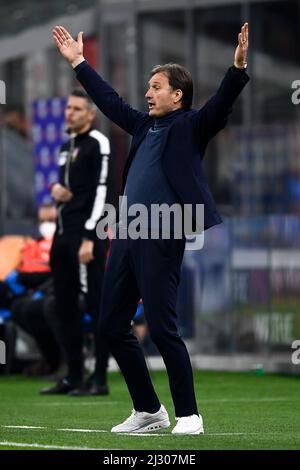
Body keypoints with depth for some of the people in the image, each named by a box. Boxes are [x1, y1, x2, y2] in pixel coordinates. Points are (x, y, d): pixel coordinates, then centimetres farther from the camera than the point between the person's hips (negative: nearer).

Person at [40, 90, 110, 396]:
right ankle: (73, 376, 15)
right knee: (65, 306, 9)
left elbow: (101, 190, -14)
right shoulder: (67, 146, 19)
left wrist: (89, 239, -19)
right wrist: (56, 188, 5)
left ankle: (99, 379, -7)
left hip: (86, 234, -9)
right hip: (63, 232, 9)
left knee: (96, 305, -7)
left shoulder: (97, 143, -7)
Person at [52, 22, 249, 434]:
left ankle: (188, 415, 1)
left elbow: (221, 105, -16)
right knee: (111, 326, 10)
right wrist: (78, 63, 35)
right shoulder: (145, 126, 19)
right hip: (126, 237, 8)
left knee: (163, 329, -10)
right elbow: (110, 101, 30)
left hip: (161, 241, -8)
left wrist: (238, 68, -32)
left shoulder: (191, 126, -1)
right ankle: (148, 411, 20)